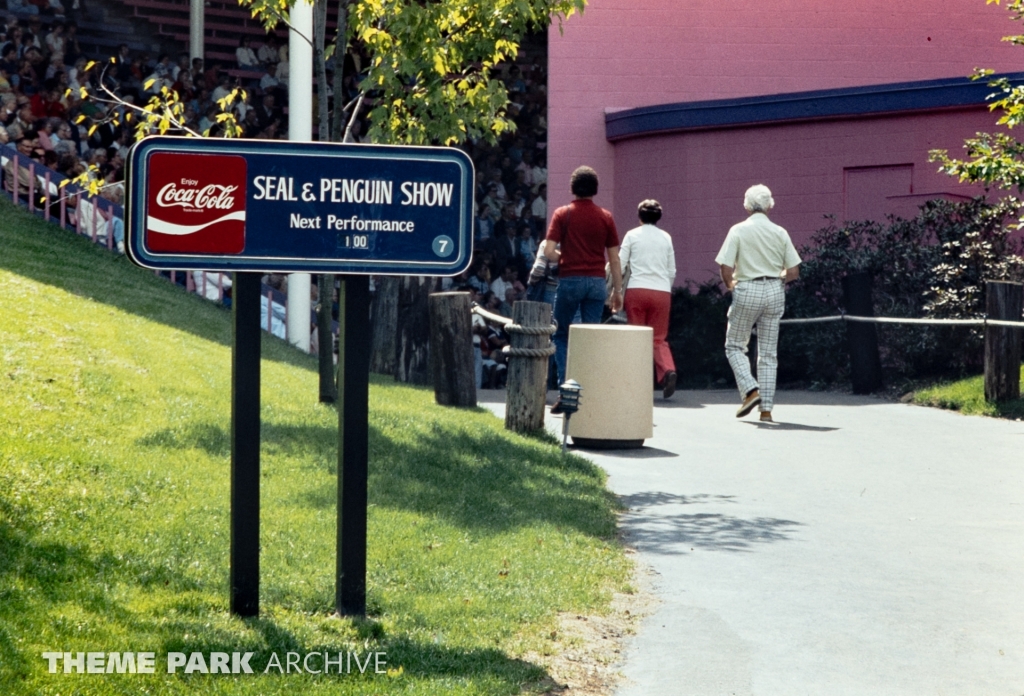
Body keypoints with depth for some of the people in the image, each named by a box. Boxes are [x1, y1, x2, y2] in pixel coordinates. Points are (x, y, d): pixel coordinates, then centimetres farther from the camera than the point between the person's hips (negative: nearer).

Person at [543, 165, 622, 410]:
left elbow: (549, 251, -10)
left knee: (561, 335, 10)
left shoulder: (563, 214, -1)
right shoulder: (605, 217, 5)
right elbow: (614, 258, 5)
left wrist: (564, 258, 11)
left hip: (570, 280, -2)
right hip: (597, 282, 2)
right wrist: (617, 290, 10)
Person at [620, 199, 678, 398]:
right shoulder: (666, 237, 11)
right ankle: (668, 371, -18)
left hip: (637, 290, -2)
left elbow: (619, 265, 1)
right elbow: (672, 271, 13)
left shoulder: (632, 235, 4)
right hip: (662, 291, 2)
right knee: (659, 338, 6)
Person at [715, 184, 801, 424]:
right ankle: (766, 408, 6)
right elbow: (793, 272, 3)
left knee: (734, 345, 13)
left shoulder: (739, 230, -5)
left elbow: (726, 270, -10)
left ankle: (750, 389, -8)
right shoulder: (780, 233, 3)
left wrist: (730, 284, 11)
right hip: (775, 292, 3)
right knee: (768, 352, 8)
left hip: (747, 290, -3)